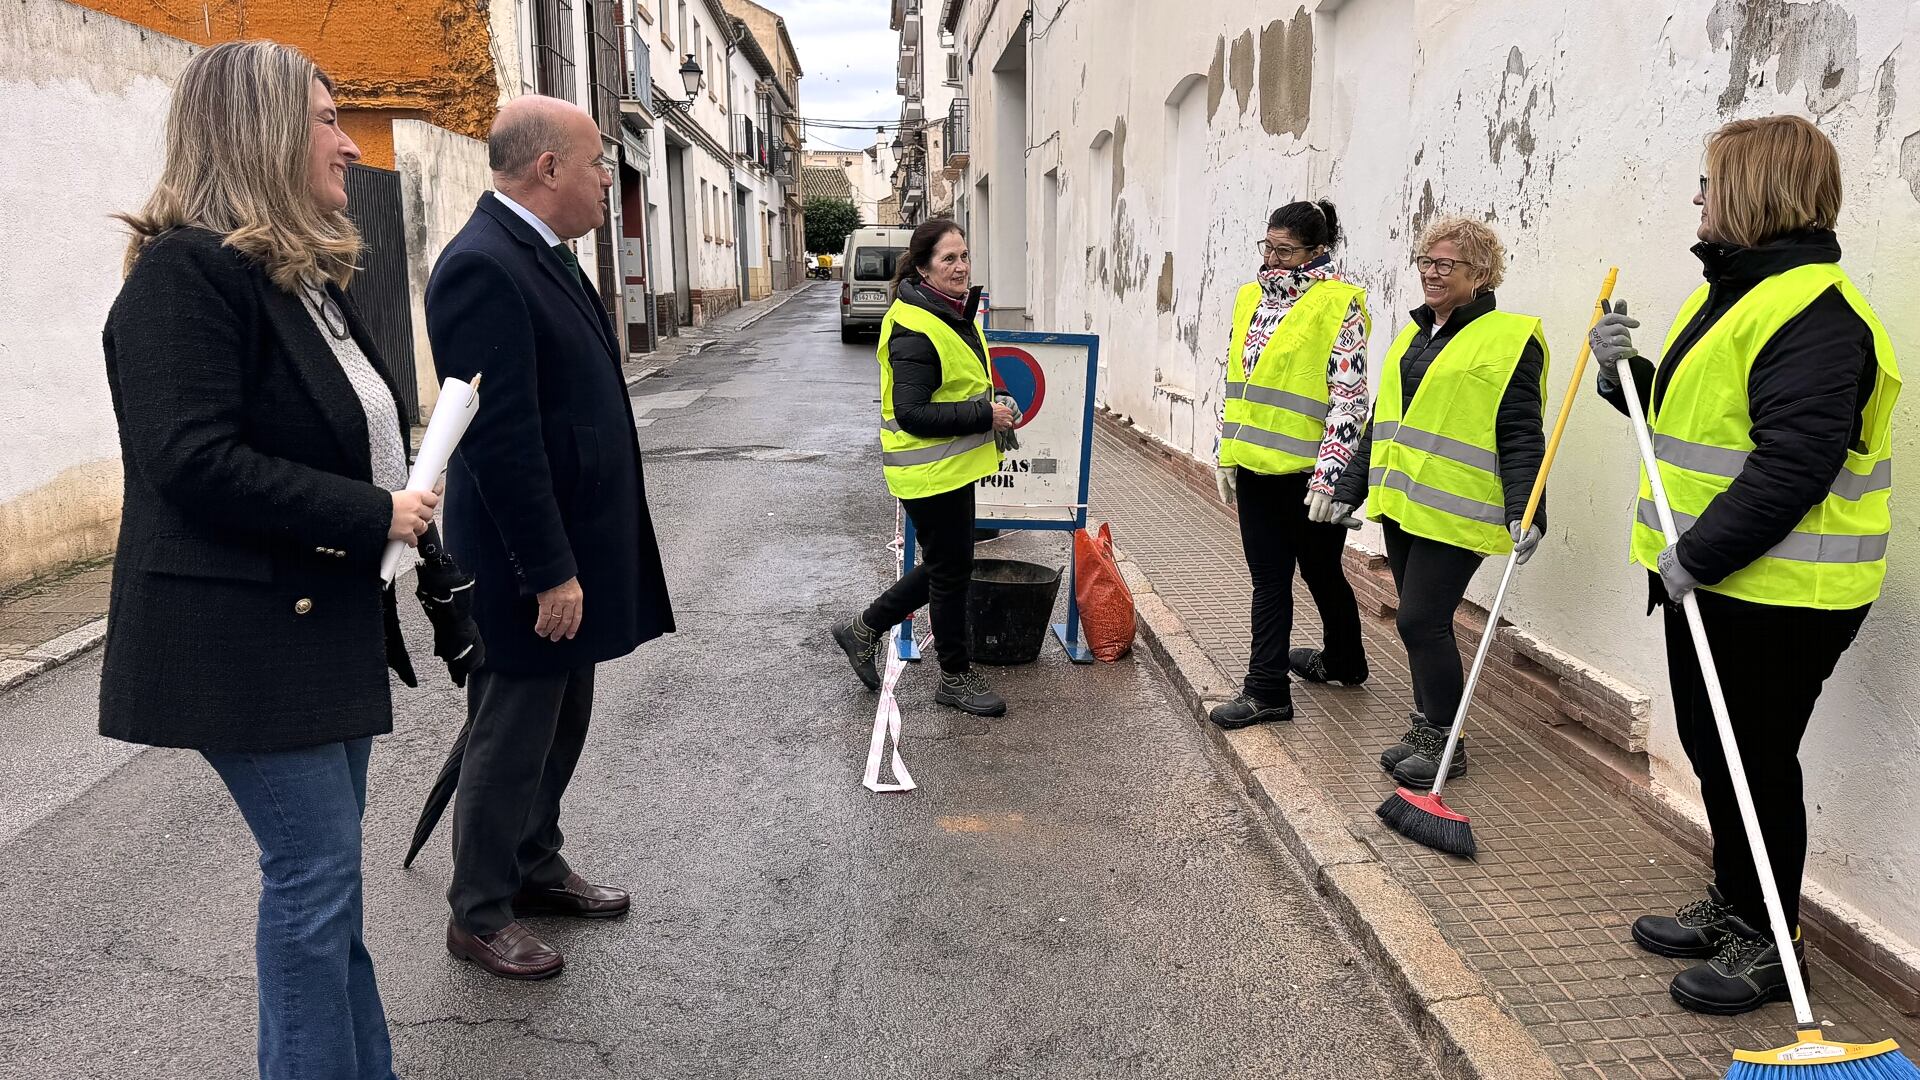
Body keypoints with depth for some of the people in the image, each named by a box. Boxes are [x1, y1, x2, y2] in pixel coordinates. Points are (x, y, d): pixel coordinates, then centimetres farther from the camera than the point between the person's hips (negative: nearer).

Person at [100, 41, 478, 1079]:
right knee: (316, 870, -1)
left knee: (323, 869, 17)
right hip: (247, 639, -9)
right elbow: (193, 463, -24)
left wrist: (402, 505, 6)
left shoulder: (307, 276, 14)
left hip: (329, 621, 9)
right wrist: (373, 514, -21)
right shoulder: (187, 272, -15)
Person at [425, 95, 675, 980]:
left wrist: (575, 560, 17)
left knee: (560, 723, 21)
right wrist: (550, 571, -22)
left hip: (574, 548, 10)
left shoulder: (543, 254, 11)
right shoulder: (482, 266, -21)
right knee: (510, 738, 5)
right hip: (530, 563, -9)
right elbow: (501, 437, -25)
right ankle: (479, 914, 23)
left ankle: (536, 868, 38)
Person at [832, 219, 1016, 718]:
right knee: (951, 569, 3)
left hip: (953, 464, 10)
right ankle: (956, 677, 20)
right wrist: (986, 416, -23)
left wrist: (992, 410, 8)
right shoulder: (915, 330, -22)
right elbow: (912, 414, -26)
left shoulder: (955, 311, 10)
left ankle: (864, 629, 32)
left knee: (944, 565, 18)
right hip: (931, 471, -10)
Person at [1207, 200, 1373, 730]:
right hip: (1256, 467, 6)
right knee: (1268, 579, 8)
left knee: (1321, 571, 13)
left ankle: (1345, 660, 35)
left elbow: (1349, 401, -15)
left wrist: (1328, 477, -19)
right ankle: (1266, 688, 14)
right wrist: (1225, 454, 14)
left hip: (1307, 470, -6)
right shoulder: (1250, 298, 10)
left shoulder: (1339, 305, -11)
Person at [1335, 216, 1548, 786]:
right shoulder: (1413, 336, 17)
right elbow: (1383, 422, 22)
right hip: (1400, 504, 8)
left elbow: (1521, 438, -12)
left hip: (1454, 512, -7)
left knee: (1421, 621, -8)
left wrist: (1525, 512, -21)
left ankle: (1445, 741, 8)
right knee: (1421, 623, 13)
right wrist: (1352, 488, 22)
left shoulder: (1510, 338, -6)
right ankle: (1425, 728, 25)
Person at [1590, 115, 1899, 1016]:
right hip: (1707, 578, 10)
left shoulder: (1814, 313, -20)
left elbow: (1792, 464, -27)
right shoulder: (1731, 290, 13)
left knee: (1755, 762, 2)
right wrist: (1627, 374, 3)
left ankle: (1766, 943, 20)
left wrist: (1696, 555, -25)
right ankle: (1731, 907, 37)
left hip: (1777, 593, -10)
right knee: (1712, 748, 20)